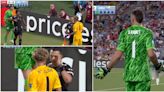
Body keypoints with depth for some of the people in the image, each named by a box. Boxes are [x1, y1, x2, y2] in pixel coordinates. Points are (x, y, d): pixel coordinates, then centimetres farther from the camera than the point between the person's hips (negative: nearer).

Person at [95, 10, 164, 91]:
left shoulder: (124, 33, 3)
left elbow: (118, 54, -4)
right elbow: (151, 54, -13)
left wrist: (106, 69, 5)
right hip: (143, 75, -3)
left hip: (128, 74, 3)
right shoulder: (147, 32, -4)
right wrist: (157, 66, 6)